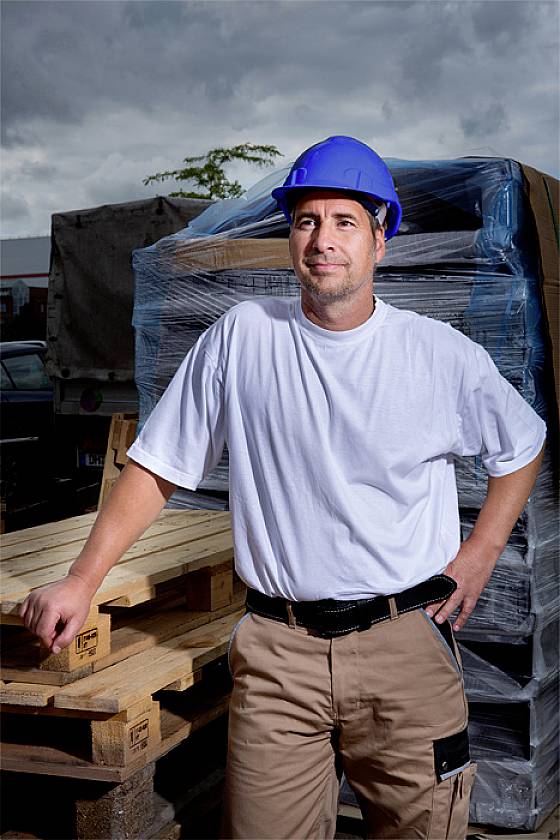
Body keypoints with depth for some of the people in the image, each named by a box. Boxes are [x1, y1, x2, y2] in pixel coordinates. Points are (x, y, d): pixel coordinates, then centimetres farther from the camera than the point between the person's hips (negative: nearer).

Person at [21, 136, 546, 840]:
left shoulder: (443, 355, 0)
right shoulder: (241, 337, -1)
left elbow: (522, 450, 17)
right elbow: (158, 466, 3)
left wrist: (477, 558, 7)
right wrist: (81, 581, -3)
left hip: (405, 646, 1)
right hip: (277, 651, 0)